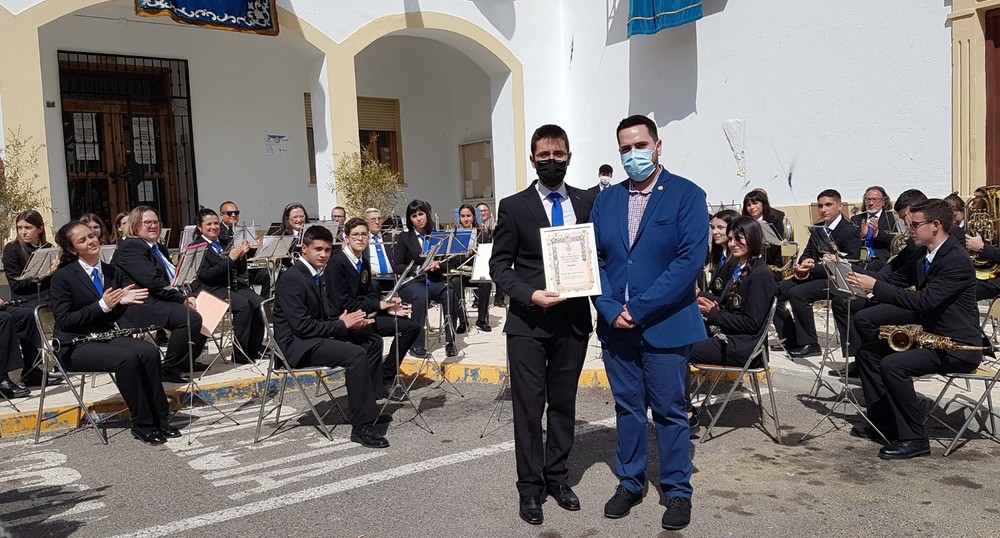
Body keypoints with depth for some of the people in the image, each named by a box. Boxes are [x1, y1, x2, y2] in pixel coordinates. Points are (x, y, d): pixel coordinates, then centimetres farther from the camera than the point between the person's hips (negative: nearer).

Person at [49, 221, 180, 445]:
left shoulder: (111, 272, 9)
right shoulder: (63, 276, -7)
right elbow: (64, 321, -13)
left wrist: (123, 302, -9)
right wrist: (101, 305, -21)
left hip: (106, 337, 6)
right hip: (76, 345, -5)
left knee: (149, 352, -23)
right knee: (127, 358, -32)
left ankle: (159, 419, -18)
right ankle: (142, 425, -21)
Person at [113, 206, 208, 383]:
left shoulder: (158, 248, 22)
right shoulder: (130, 247, -9)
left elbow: (173, 278, 18)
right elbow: (152, 281, -19)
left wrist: (186, 297, -1)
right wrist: (182, 299, -15)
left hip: (158, 301, 10)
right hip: (140, 307, -10)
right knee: (191, 318, -27)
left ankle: (187, 361, 11)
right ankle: (169, 368, -16)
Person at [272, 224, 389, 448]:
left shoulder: (317, 276, 13)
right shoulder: (291, 279, -16)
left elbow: (326, 316, 15)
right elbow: (302, 326, -22)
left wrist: (350, 321, -6)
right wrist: (342, 325, -17)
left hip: (315, 337, 10)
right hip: (297, 344, -10)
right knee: (356, 355, -27)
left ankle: (367, 409, 12)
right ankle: (361, 426, -23)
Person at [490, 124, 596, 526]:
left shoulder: (588, 202, 7)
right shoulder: (514, 207, -1)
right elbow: (499, 266, -2)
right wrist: (531, 295, -17)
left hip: (574, 320, 3)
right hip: (528, 322, -2)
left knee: (564, 403, 13)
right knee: (529, 406, 4)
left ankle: (557, 477, 28)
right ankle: (530, 486, 17)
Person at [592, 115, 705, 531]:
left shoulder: (686, 195, -5)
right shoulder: (606, 200, 8)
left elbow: (690, 260, -14)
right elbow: (594, 259, 6)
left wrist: (639, 310, -17)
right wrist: (611, 310, -9)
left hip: (665, 325, -4)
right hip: (615, 325, 4)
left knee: (670, 411, 7)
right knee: (627, 408, 14)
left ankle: (678, 491, 23)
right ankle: (629, 483, 29)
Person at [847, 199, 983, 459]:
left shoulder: (957, 259, -21)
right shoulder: (922, 255, 7)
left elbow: (923, 300, -30)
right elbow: (896, 283, 13)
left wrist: (876, 286, -29)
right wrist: (866, 283, -6)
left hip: (958, 346, -10)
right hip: (930, 336, 10)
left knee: (893, 365, -28)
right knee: (868, 352, 6)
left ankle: (914, 439, -14)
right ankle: (883, 423, 10)